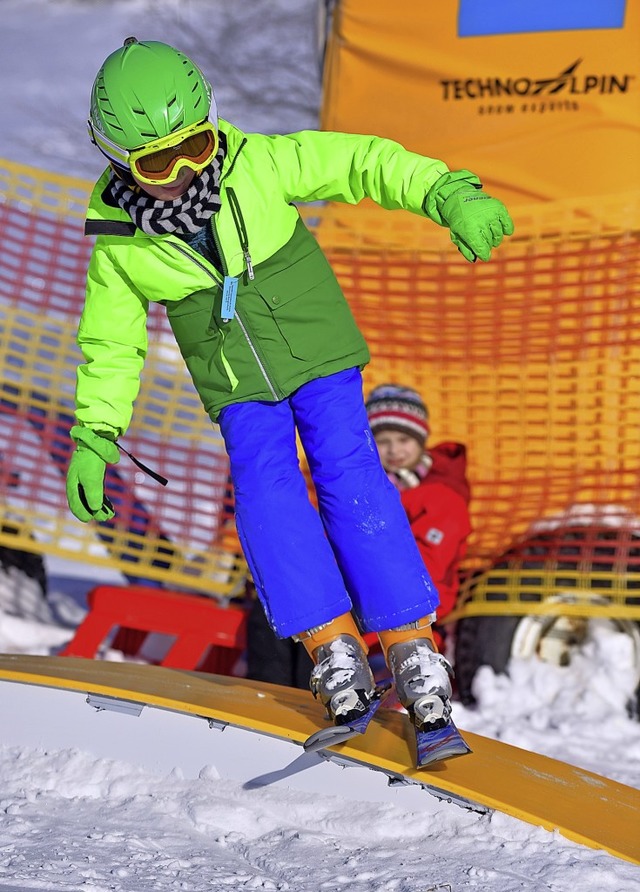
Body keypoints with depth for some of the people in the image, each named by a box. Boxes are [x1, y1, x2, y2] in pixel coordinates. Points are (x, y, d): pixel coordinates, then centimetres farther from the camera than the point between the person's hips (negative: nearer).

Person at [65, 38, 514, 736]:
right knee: (265, 491, -19)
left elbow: (362, 162, -14)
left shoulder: (255, 165, -17)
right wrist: (95, 436, -1)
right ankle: (333, 644, -13)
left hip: (318, 351, -1)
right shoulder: (119, 245, -11)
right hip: (239, 387, 2)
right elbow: (111, 342, 2)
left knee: (350, 479, -14)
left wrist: (447, 194, -26)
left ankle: (411, 644, -11)